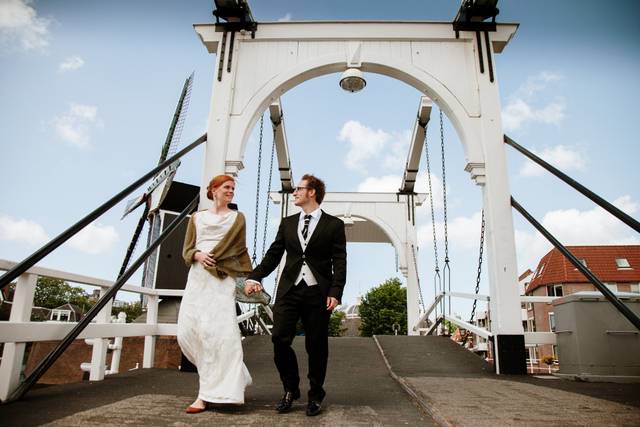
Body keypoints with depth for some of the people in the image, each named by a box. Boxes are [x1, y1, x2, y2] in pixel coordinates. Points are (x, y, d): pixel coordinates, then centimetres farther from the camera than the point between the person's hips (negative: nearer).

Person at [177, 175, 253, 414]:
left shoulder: (237, 218, 15)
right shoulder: (197, 217, 18)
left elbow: (240, 250, 12)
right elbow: (186, 250, 14)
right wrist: (198, 255, -9)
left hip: (222, 279, -3)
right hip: (197, 278, 3)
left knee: (216, 331, -14)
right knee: (188, 331, -2)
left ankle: (209, 393, -8)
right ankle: (224, 375, 18)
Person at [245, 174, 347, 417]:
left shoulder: (334, 225, 3)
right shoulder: (287, 223, 15)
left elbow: (339, 262, -2)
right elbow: (273, 255, 10)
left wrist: (335, 292, -13)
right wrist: (255, 277, -2)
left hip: (318, 293, -3)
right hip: (289, 290, 3)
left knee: (316, 346, 5)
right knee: (279, 339, -4)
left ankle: (315, 396, 25)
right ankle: (290, 390, 19)